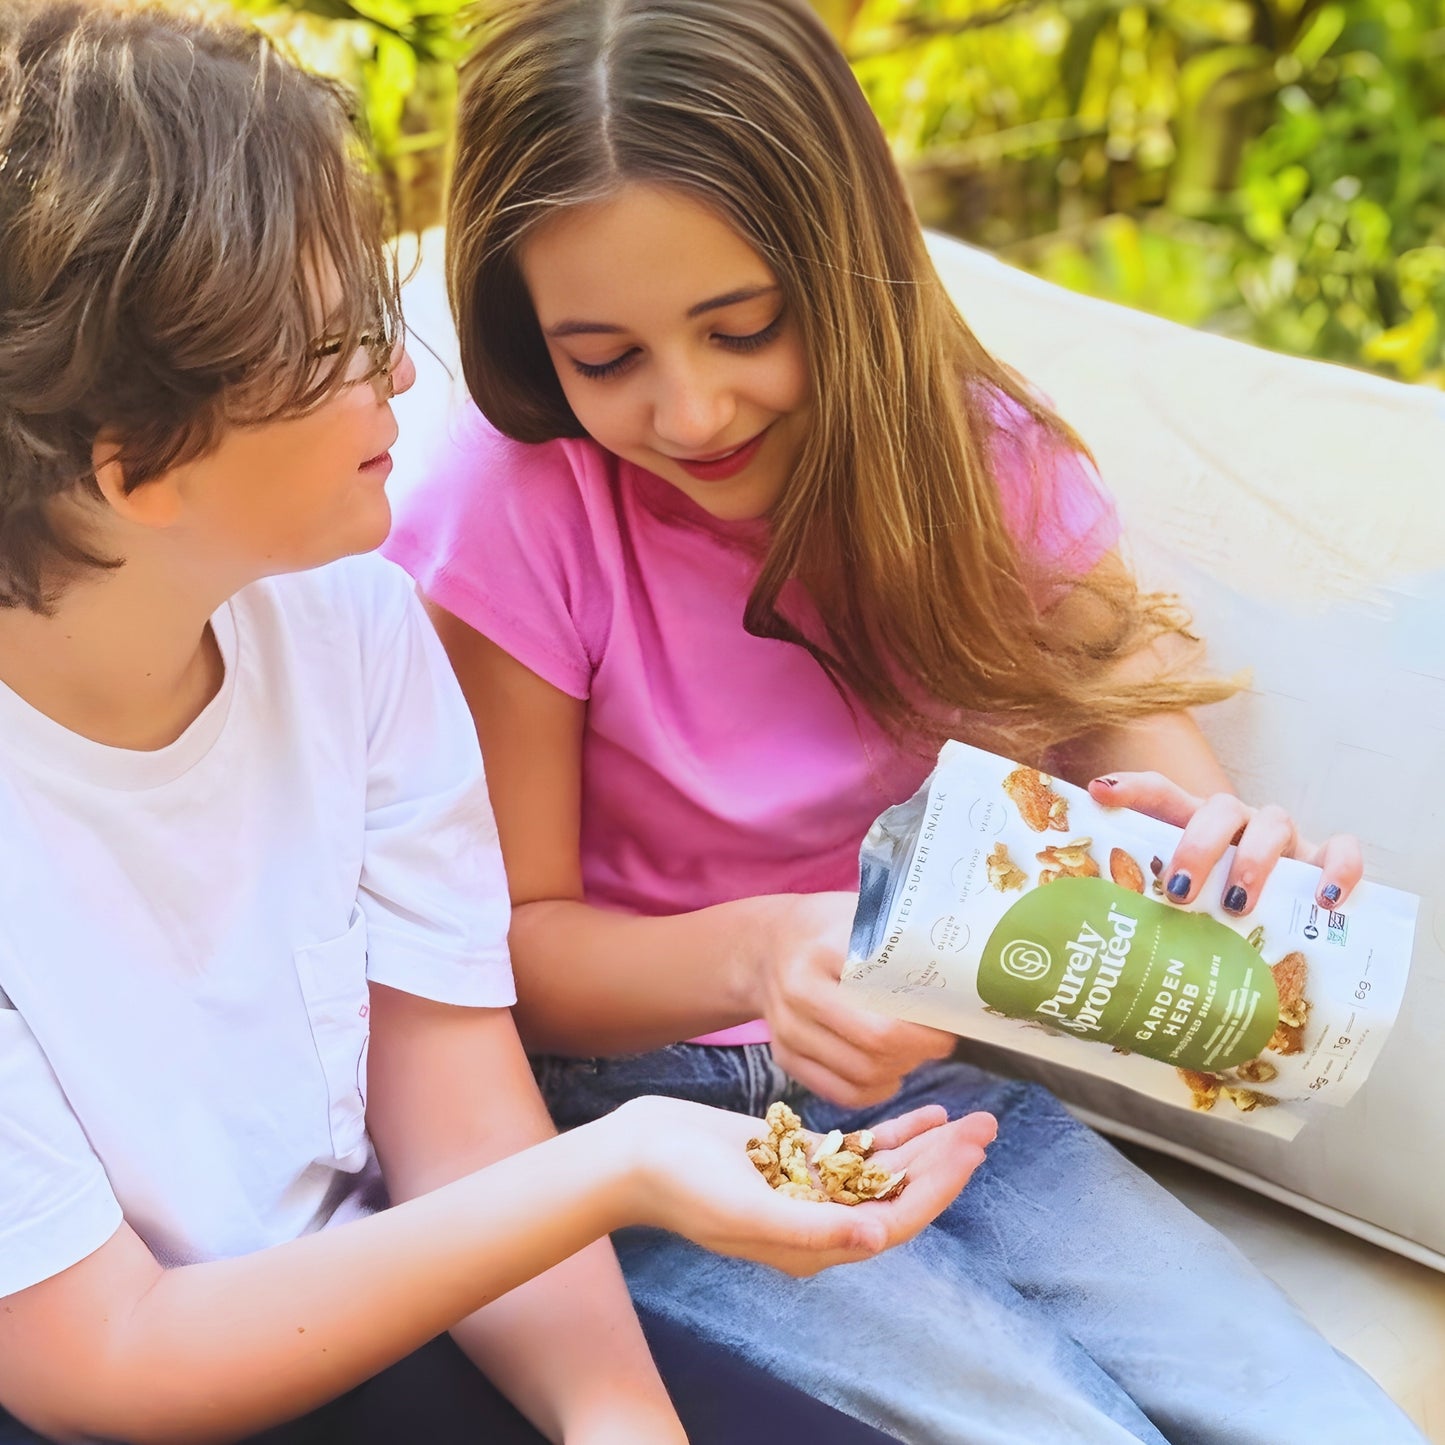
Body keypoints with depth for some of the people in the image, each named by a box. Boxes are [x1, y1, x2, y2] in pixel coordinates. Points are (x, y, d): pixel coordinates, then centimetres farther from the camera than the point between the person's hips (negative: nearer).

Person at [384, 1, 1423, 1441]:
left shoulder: (976, 456, -6)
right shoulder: (512, 512, -18)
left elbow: (1124, 720, -3)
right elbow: (512, 942, -12)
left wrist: (1234, 839, -28)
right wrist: (755, 953, -33)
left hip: (922, 1072, 4)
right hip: (640, 1111, -4)